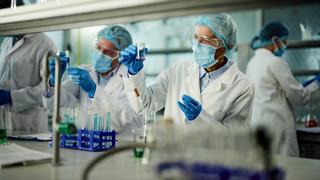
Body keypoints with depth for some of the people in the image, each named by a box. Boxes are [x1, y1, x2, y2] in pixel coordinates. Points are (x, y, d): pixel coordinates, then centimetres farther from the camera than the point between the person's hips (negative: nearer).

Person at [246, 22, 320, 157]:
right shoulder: (276, 62, -11)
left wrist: (301, 87, 23)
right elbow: (299, 97, -6)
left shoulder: (252, 62, 13)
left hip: (254, 123, 8)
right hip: (273, 125, -8)